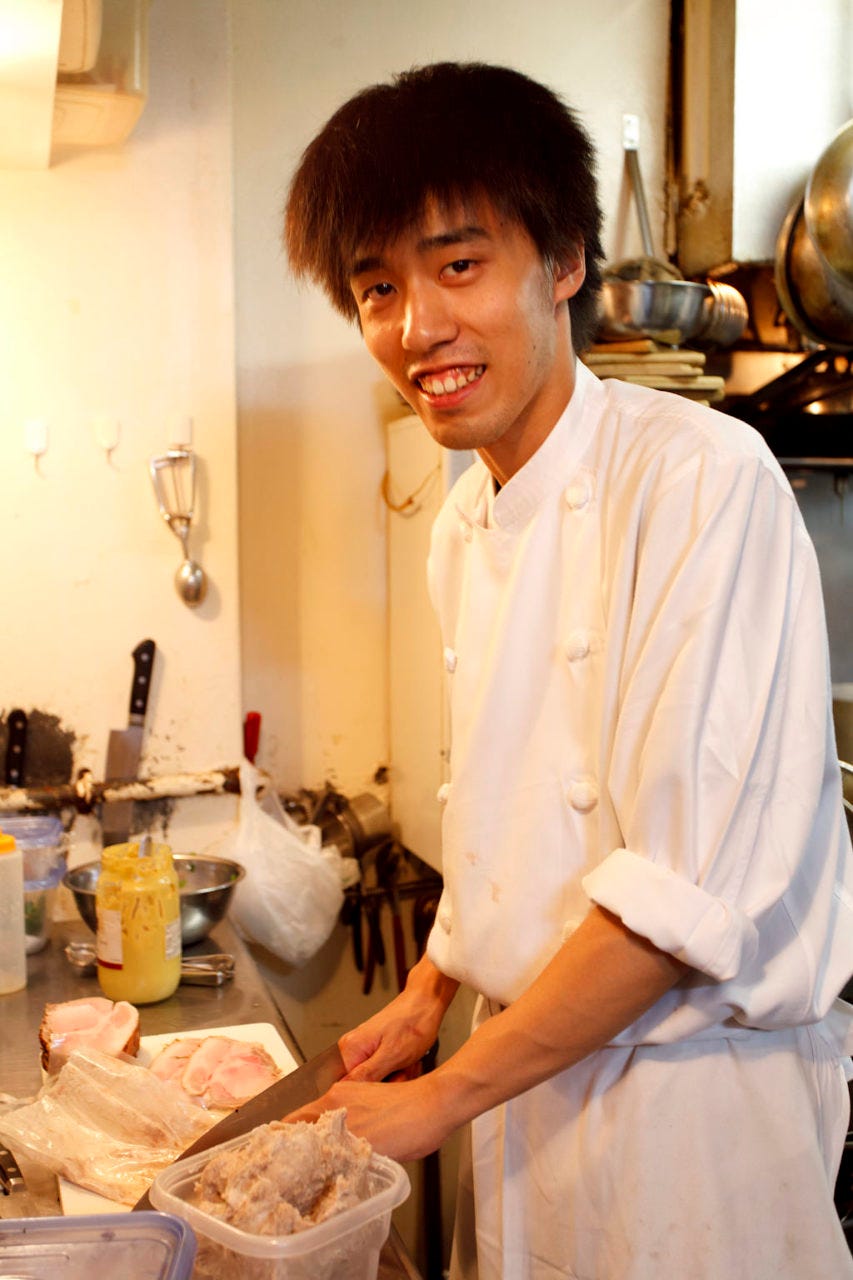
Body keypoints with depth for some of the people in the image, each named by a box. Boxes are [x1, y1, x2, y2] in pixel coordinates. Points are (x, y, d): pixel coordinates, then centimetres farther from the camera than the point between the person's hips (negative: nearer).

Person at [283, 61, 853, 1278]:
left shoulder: (701, 479, -20)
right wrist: (428, 997, 8)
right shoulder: (464, 531, 4)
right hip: (527, 1069, 7)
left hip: (692, 1089, -6)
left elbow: (692, 883, -23)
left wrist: (439, 1098, -16)